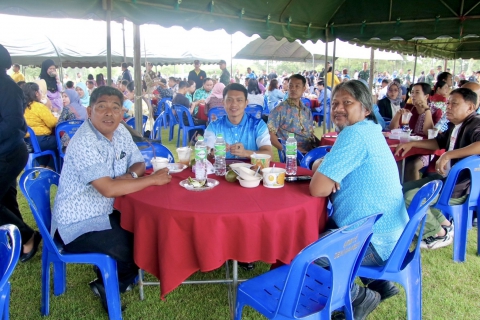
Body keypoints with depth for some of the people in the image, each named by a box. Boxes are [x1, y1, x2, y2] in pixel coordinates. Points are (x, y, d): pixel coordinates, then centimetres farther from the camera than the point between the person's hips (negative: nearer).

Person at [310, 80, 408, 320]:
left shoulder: (355, 134, -22)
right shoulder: (369, 130, 10)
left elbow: (318, 189, -26)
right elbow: (322, 166, 15)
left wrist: (320, 168, -4)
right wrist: (323, 167, -9)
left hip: (375, 241, -10)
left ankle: (359, 297, 7)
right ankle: (378, 283, 27)